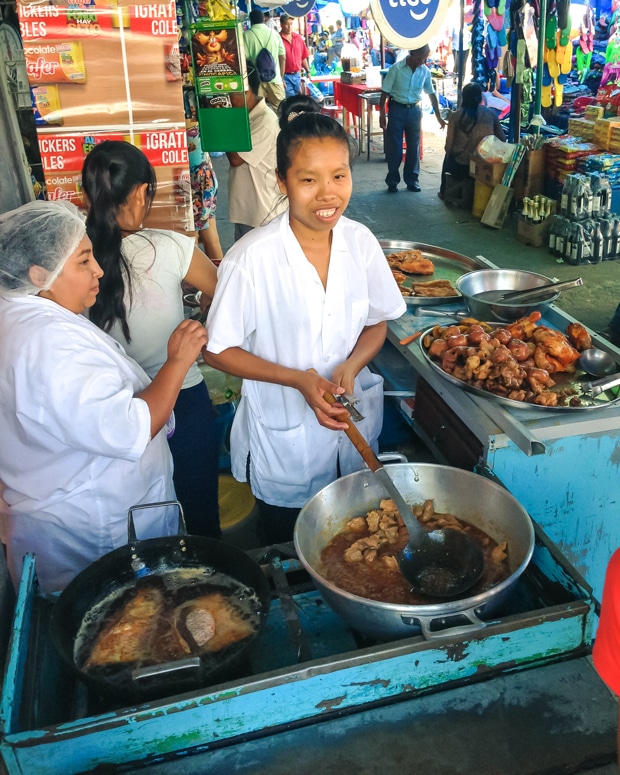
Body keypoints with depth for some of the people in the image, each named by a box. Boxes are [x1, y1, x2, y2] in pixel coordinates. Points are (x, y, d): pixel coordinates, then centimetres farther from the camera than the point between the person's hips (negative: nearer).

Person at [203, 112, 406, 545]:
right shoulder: (252, 258, -22)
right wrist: (298, 379, -24)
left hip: (355, 427, 4)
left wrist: (352, 365, -17)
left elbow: (377, 322, 3)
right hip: (284, 441, -3)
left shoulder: (360, 242, -10)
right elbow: (219, 350, -13)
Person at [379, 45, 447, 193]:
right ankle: (392, 181, 12)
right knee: (394, 147, 1)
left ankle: (412, 180, 19)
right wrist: (382, 114, -11)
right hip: (397, 109, -3)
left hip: (414, 110, 4)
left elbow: (431, 94, 9)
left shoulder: (425, 71, -1)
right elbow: (385, 92, -8)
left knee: (414, 146, 8)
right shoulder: (396, 68, -12)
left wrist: (438, 116, 9)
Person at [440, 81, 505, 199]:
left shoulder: (455, 115, -6)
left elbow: (449, 144, -4)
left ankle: (444, 192, 44)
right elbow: (502, 140, 4)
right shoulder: (491, 114, 0)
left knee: (448, 157, 34)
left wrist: (449, 155, 18)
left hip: (460, 166, -2)